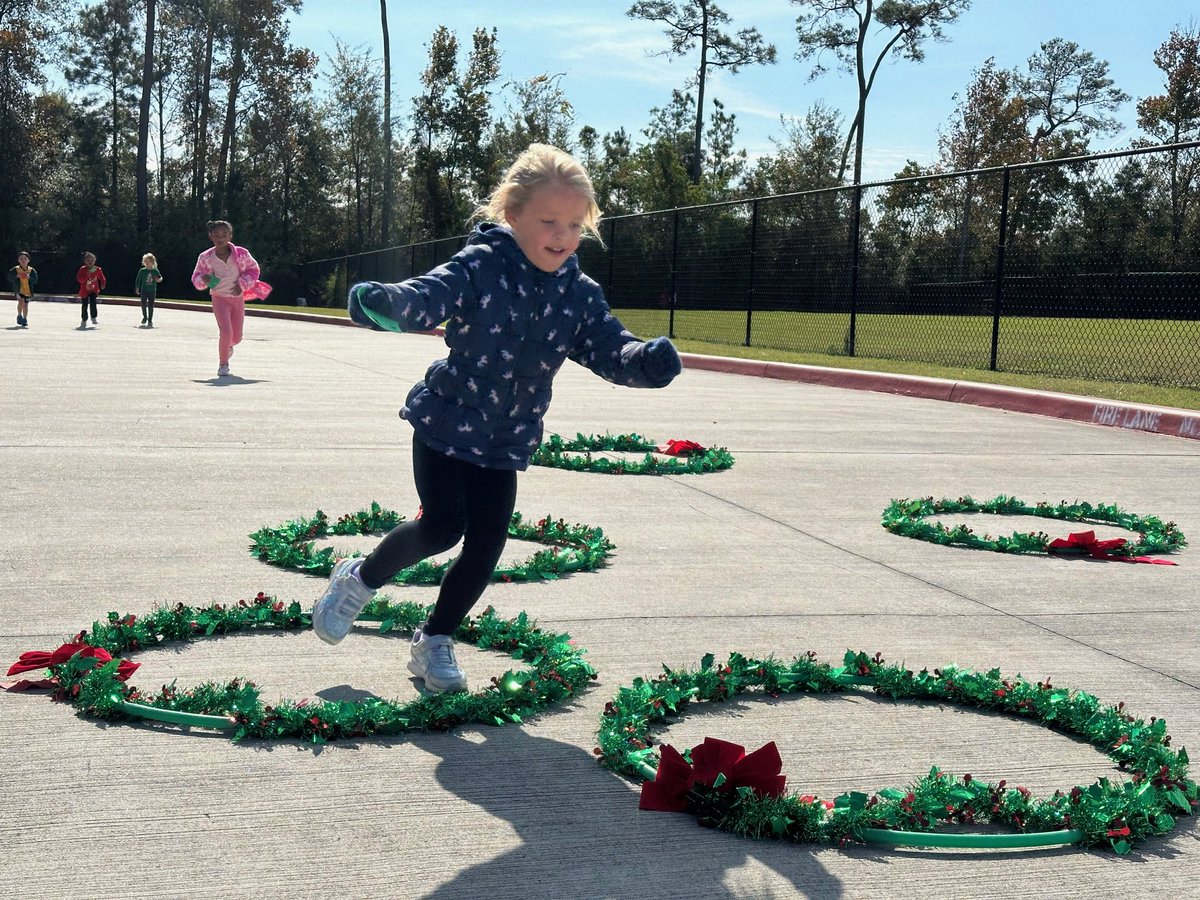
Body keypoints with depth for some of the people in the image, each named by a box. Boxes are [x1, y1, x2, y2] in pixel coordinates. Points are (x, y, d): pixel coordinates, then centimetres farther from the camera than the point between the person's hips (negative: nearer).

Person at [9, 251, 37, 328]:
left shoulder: (31, 270, -1)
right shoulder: (15, 269, -3)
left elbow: (35, 280, -5)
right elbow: (10, 278, -5)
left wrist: (29, 277, -23)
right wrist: (16, 276, -22)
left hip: (28, 291, 2)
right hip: (19, 290, -2)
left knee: (25, 305, 8)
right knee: (21, 301, -24)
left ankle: (25, 319, 24)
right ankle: (19, 316, -4)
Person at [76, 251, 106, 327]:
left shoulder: (97, 270, -2)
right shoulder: (82, 269, -9)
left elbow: (102, 278, 14)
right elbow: (79, 279, -19)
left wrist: (103, 284, 0)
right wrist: (87, 275, -30)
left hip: (94, 290, 0)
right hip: (84, 291, 0)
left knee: (93, 303, -22)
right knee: (84, 305, 4)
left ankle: (93, 318, -6)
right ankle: (84, 320, 21)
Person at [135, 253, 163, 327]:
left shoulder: (155, 271, 0)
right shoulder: (142, 271, -1)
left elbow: (160, 277, 14)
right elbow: (138, 279, 5)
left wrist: (159, 279, -9)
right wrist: (137, 288, 2)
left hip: (152, 291, 0)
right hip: (144, 290, 0)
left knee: (151, 306, 0)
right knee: (143, 304, -4)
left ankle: (150, 320, 8)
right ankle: (144, 317, 22)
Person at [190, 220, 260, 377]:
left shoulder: (241, 254, -10)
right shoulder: (205, 258, -10)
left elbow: (253, 269, 5)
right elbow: (196, 277, 2)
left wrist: (242, 283, -10)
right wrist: (202, 280, -22)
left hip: (237, 298, 2)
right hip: (219, 298, -2)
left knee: (237, 337, 10)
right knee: (226, 331, -22)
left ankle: (228, 346, 49)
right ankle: (223, 364, -2)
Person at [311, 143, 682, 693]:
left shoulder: (580, 294, -2)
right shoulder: (480, 267, -17)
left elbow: (611, 351, -7)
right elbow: (427, 298, -31)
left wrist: (646, 361, -30)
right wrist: (384, 303, -54)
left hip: (505, 441, 5)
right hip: (446, 422, -5)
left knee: (486, 545, 3)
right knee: (443, 526, -11)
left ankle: (434, 643, 24)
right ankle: (359, 580, 19)